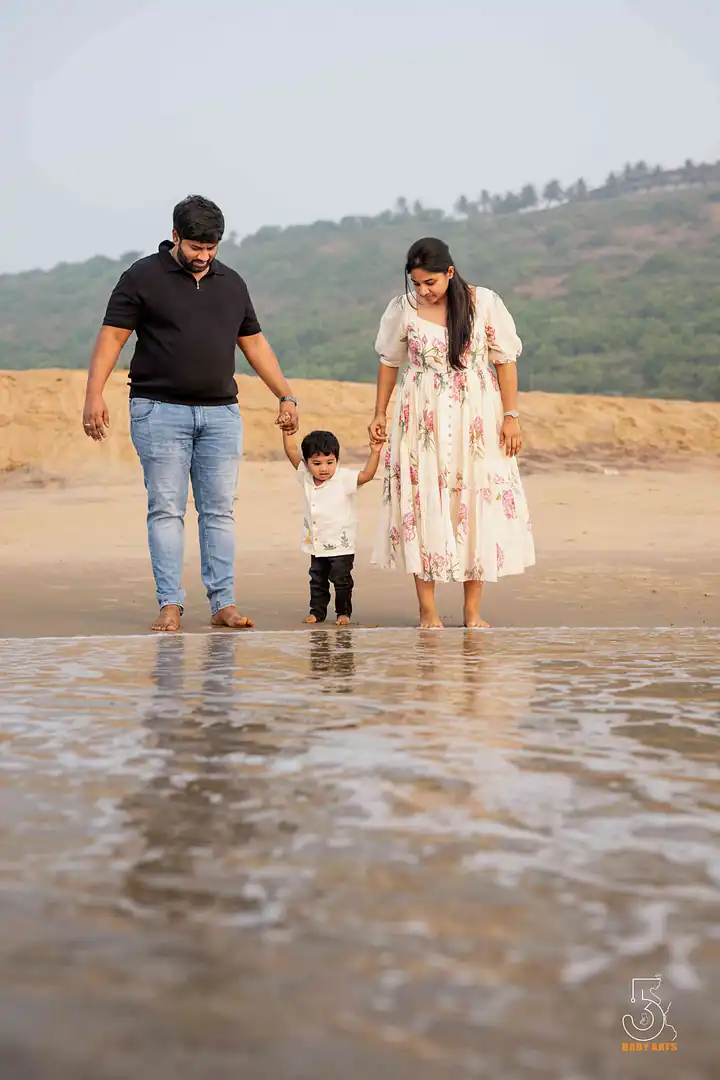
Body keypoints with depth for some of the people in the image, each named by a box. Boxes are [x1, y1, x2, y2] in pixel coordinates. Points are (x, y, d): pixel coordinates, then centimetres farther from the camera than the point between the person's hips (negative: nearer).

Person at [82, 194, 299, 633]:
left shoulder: (231, 283, 15)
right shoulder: (143, 277, 2)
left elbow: (254, 343, 20)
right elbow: (112, 336, -2)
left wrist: (286, 396, 15)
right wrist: (95, 395, -14)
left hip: (221, 413, 4)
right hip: (160, 411, -4)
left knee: (220, 511, 2)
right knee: (166, 510, -3)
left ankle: (224, 604, 6)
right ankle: (170, 605, 0)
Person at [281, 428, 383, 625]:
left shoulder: (344, 479, -14)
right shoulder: (306, 477, -1)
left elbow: (367, 475, -24)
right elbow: (292, 452, 4)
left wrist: (375, 452, -34)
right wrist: (286, 432, -3)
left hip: (341, 546, -5)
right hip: (316, 546, 5)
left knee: (342, 580, 3)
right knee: (317, 581, 14)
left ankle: (343, 612, 14)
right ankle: (317, 611, 24)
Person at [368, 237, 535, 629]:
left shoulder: (485, 303, -5)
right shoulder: (402, 308, -1)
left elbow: (505, 361, 0)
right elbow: (389, 361, 11)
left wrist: (510, 416, -4)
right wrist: (379, 414, 10)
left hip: (475, 421, 0)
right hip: (422, 421, 1)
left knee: (476, 506, 0)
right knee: (422, 506, -3)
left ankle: (473, 610, 9)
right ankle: (427, 610, 5)